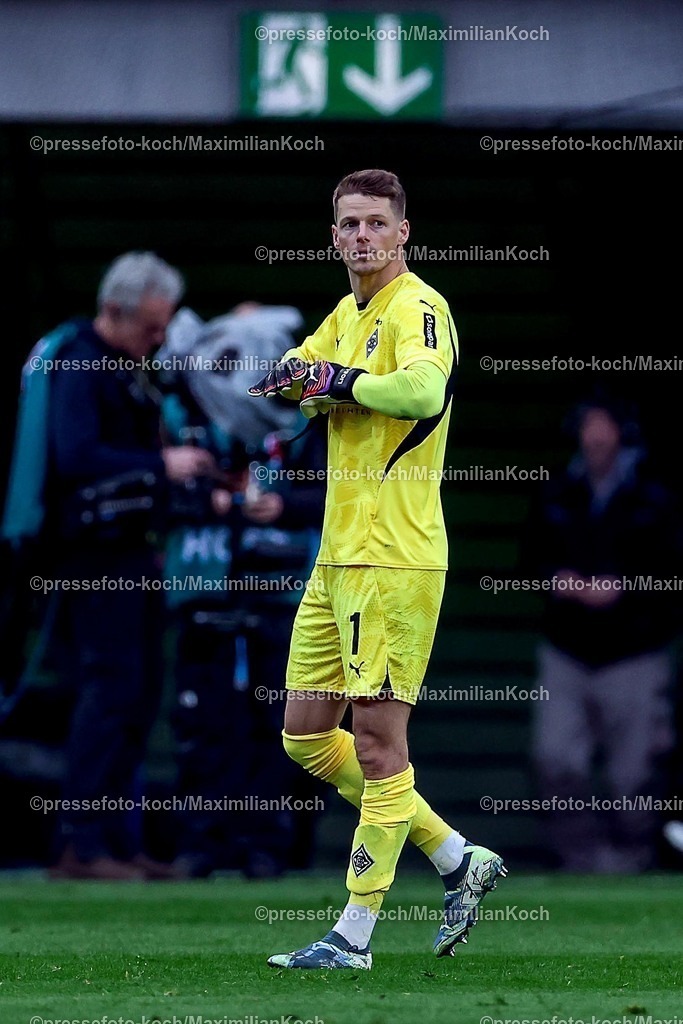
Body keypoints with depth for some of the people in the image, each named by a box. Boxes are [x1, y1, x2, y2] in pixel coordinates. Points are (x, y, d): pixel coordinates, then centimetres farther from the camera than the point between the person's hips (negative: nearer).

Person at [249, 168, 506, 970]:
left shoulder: (417, 308, -12)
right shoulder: (347, 314, 17)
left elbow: (424, 390, -31)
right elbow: (284, 377, 18)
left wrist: (341, 380, -16)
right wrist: (300, 378, -5)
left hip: (394, 559, -10)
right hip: (337, 557, 10)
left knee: (378, 738, -6)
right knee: (306, 735, 13)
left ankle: (354, 934, -2)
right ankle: (457, 859, 21)